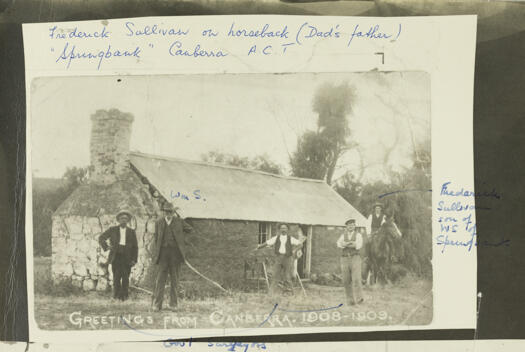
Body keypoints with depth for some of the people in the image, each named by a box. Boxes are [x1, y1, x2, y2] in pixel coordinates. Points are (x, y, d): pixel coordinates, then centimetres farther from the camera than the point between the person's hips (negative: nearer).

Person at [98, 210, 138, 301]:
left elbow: (135, 247, 9)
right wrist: (106, 247, -4)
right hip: (116, 256, 0)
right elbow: (101, 238, 13)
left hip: (127, 257, 0)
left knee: (125, 277, -4)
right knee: (116, 276, -9)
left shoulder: (131, 232, 8)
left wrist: (134, 260, 0)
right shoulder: (112, 230, 7)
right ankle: (117, 295, -1)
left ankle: (124, 296, 2)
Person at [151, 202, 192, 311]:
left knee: (174, 280, 4)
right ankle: (157, 304, -4)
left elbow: (189, 229, 19)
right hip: (163, 252, 0)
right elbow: (155, 239, 8)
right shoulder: (158, 223, 7)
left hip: (176, 252, 0)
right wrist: (155, 255, 2)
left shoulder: (179, 221, 4)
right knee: (160, 279, -5)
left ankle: (173, 304, 10)